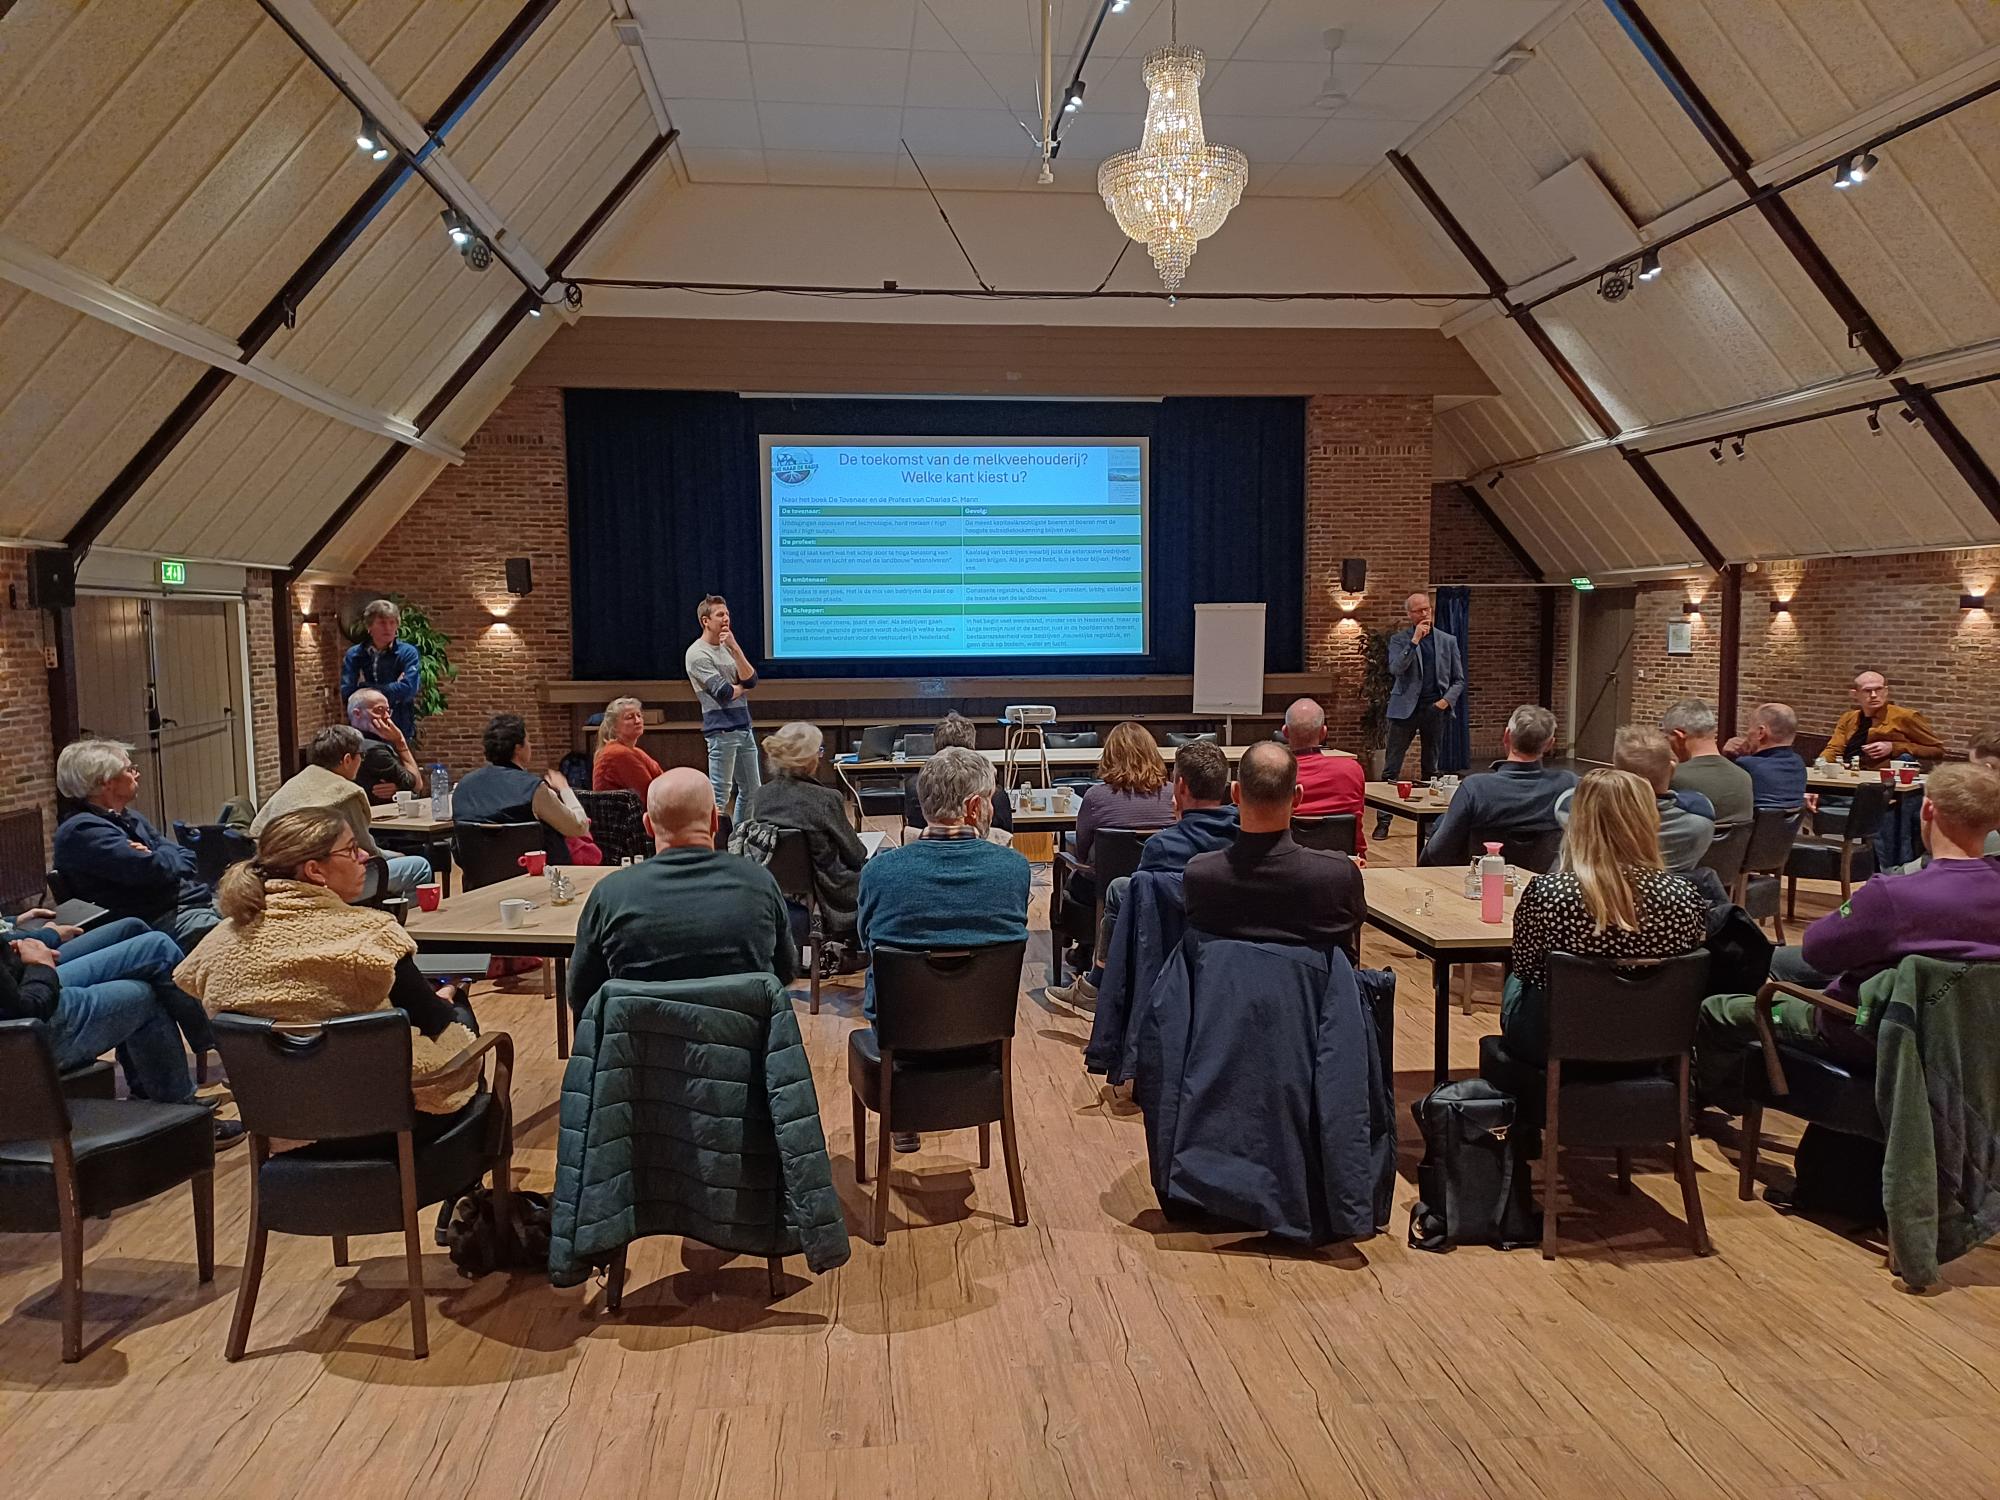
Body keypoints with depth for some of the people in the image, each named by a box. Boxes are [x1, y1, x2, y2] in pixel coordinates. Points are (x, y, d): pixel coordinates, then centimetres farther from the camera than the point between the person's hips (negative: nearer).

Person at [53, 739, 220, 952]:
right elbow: (154, 870, -21)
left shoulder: (129, 817, 18)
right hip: (164, 920, -9)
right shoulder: (81, 830, -11)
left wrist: (155, 856, -6)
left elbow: (186, 858, 16)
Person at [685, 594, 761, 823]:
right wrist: (742, 687, 5)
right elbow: (723, 692, -16)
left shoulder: (727, 647, 15)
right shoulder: (697, 654, -8)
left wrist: (735, 648, -9)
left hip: (743, 727, 8)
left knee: (752, 790, 13)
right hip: (722, 730, -8)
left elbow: (751, 680, 1)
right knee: (720, 794, -6)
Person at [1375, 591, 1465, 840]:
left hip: (1435, 710, 2)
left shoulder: (1448, 641, 9)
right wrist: (1414, 640, -17)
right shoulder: (1399, 640, 3)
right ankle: (1383, 821, -2)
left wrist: (1447, 700, -5)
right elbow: (1396, 670, -14)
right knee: (1391, 768, -4)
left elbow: (1459, 680, 11)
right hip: (1405, 709, -2)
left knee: (1431, 769, 10)